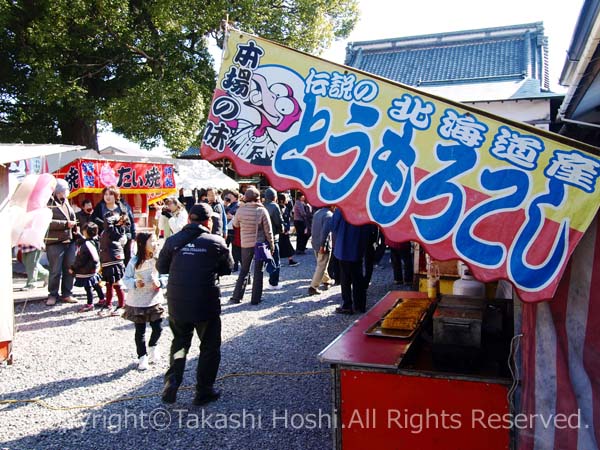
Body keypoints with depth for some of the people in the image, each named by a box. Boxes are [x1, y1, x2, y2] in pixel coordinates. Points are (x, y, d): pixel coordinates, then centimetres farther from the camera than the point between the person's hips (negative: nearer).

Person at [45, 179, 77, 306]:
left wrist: (74, 224, 12)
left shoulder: (66, 202, 19)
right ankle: (53, 295, 12)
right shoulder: (48, 203, -7)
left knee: (69, 270, 8)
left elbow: (73, 218, 31)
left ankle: (67, 294, 18)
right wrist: (65, 224, -17)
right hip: (55, 242, -7)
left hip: (70, 241, 7)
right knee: (55, 271, -2)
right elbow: (46, 222, -18)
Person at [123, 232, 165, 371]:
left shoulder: (157, 260, -8)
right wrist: (134, 283, -24)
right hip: (137, 302, -2)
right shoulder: (134, 262, -14)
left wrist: (159, 283, -17)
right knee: (140, 331, 9)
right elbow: (126, 279, -6)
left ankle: (153, 346, 35)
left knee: (158, 328, 5)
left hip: (154, 301, 2)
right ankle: (142, 356, 26)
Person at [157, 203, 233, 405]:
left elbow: (161, 267, 8)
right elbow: (228, 268, 5)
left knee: (179, 343, 24)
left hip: (177, 303, 3)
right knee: (209, 347, 15)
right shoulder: (216, 242, -8)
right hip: (207, 304, -3)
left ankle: (172, 382, 10)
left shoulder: (173, 240, -2)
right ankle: (203, 391, 21)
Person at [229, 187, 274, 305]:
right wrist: (271, 244, 2)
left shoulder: (241, 210, -9)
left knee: (243, 270, 16)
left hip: (246, 244, 2)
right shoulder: (262, 211, -13)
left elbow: (235, 224, 8)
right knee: (258, 271, 8)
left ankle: (236, 297, 17)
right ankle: (255, 299, 10)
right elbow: (268, 230, -8)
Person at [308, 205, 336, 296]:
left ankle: (326, 281, 40)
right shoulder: (329, 215, -17)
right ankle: (313, 287, 0)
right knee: (321, 267, 0)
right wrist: (322, 245, -23)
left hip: (315, 244, 9)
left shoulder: (317, 213, 9)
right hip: (323, 246, -9)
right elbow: (325, 231, -26)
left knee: (321, 264, 24)